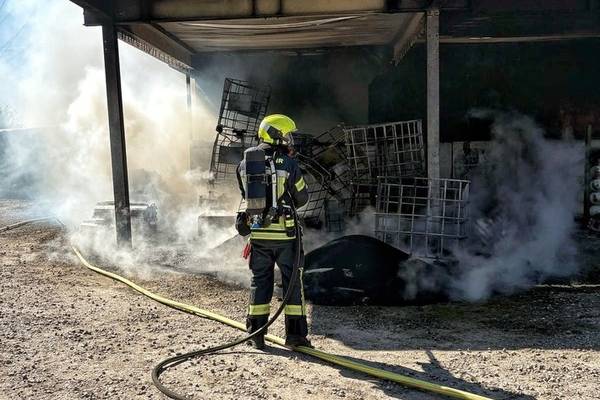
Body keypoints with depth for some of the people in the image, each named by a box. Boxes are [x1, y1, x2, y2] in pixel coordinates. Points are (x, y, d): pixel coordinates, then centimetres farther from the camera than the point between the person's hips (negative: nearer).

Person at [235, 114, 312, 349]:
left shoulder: (245, 164, 2)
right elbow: (302, 197, -2)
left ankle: (256, 334, 17)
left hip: (257, 231, 4)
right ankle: (295, 334, 12)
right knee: (292, 280, 8)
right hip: (284, 232, -4)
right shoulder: (288, 164, -11)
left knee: (260, 280, 13)